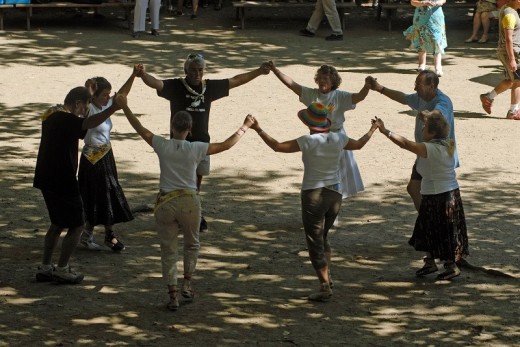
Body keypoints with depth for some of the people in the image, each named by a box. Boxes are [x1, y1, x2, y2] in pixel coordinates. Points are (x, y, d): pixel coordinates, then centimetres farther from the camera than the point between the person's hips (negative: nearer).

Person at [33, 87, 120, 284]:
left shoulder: (52, 115, 12)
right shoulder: (64, 119, -19)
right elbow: (90, 123, -38)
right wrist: (113, 108, -45)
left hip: (48, 179, 10)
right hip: (62, 182, -10)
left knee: (58, 224, 20)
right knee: (77, 225, 1)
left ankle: (45, 268, 22)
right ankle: (62, 270, 3)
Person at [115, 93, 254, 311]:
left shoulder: (162, 146, -6)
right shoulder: (196, 149, -8)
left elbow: (140, 129, 5)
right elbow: (226, 145, -1)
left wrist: (124, 107, 16)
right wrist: (244, 128, 12)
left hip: (165, 202, 1)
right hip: (189, 202, 0)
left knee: (168, 250, 7)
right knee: (192, 244, 24)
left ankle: (172, 295, 6)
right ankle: (187, 283, 19)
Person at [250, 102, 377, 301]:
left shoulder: (309, 141, -15)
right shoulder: (338, 139, -1)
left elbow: (277, 146, -15)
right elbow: (358, 144, 19)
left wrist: (258, 130, -7)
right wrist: (372, 130, 38)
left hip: (313, 195, -5)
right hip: (335, 194, 5)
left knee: (315, 242, 1)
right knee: (323, 237, 24)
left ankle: (325, 287, -5)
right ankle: (327, 279, 22)